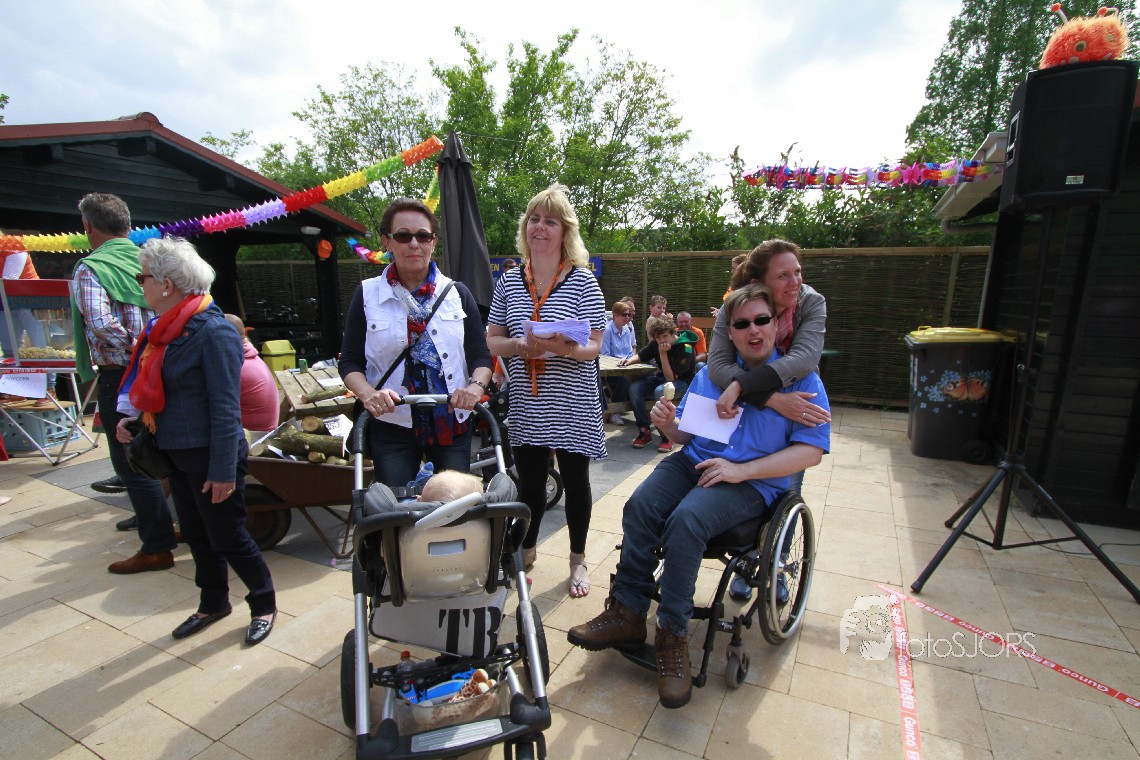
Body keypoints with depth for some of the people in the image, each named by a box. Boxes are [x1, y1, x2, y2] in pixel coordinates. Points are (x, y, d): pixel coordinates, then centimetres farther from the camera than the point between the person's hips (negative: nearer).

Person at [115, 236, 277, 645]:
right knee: (195, 534, 20)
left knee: (227, 536, 5)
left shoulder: (213, 332, -20)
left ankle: (264, 603, 25)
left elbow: (226, 407, -22)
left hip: (210, 455, -9)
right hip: (177, 451, 9)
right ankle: (213, 603, 39)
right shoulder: (165, 328, 7)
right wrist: (133, 415, 4)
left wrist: (224, 470, -21)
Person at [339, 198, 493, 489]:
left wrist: (476, 386, -17)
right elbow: (350, 362, 2)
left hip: (452, 424, 1)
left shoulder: (457, 293, 6)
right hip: (392, 425, -1)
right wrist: (368, 394, -18)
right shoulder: (368, 294, 3)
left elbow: (482, 355, 4)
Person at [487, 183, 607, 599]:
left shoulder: (583, 283, -5)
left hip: (573, 403, -2)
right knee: (529, 481, 14)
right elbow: (492, 340, 6)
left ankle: (578, 560, 32)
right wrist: (520, 345, -15)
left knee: (575, 481, 10)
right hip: (526, 404, 3)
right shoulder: (508, 281, 5)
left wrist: (564, 347, -28)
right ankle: (526, 550, 38)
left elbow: (594, 347, -7)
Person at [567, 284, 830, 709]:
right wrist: (668, 423, -8)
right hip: (694, 463, 5)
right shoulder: (711, 371, 16)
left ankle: (673, 635, -15)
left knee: (685, 520, -31)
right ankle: (627, 614, -12)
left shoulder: (800, 378, 2)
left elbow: (811, 449, -6)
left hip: (752, 481, -4)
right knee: (640, 506, -24)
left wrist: (741, 470, -17)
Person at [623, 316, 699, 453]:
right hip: (662, 376, 6)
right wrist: (630, 360, -13)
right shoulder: (656, 343, -5)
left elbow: (671, 378, -27)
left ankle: (667, 436, -23)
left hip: (682, 382, -6)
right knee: (635, 387, -21)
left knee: (660, 391, -39)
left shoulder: (685, 349, -24)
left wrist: (663, 354, -32)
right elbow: (640, 356, 9)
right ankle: (645, 432, -14)